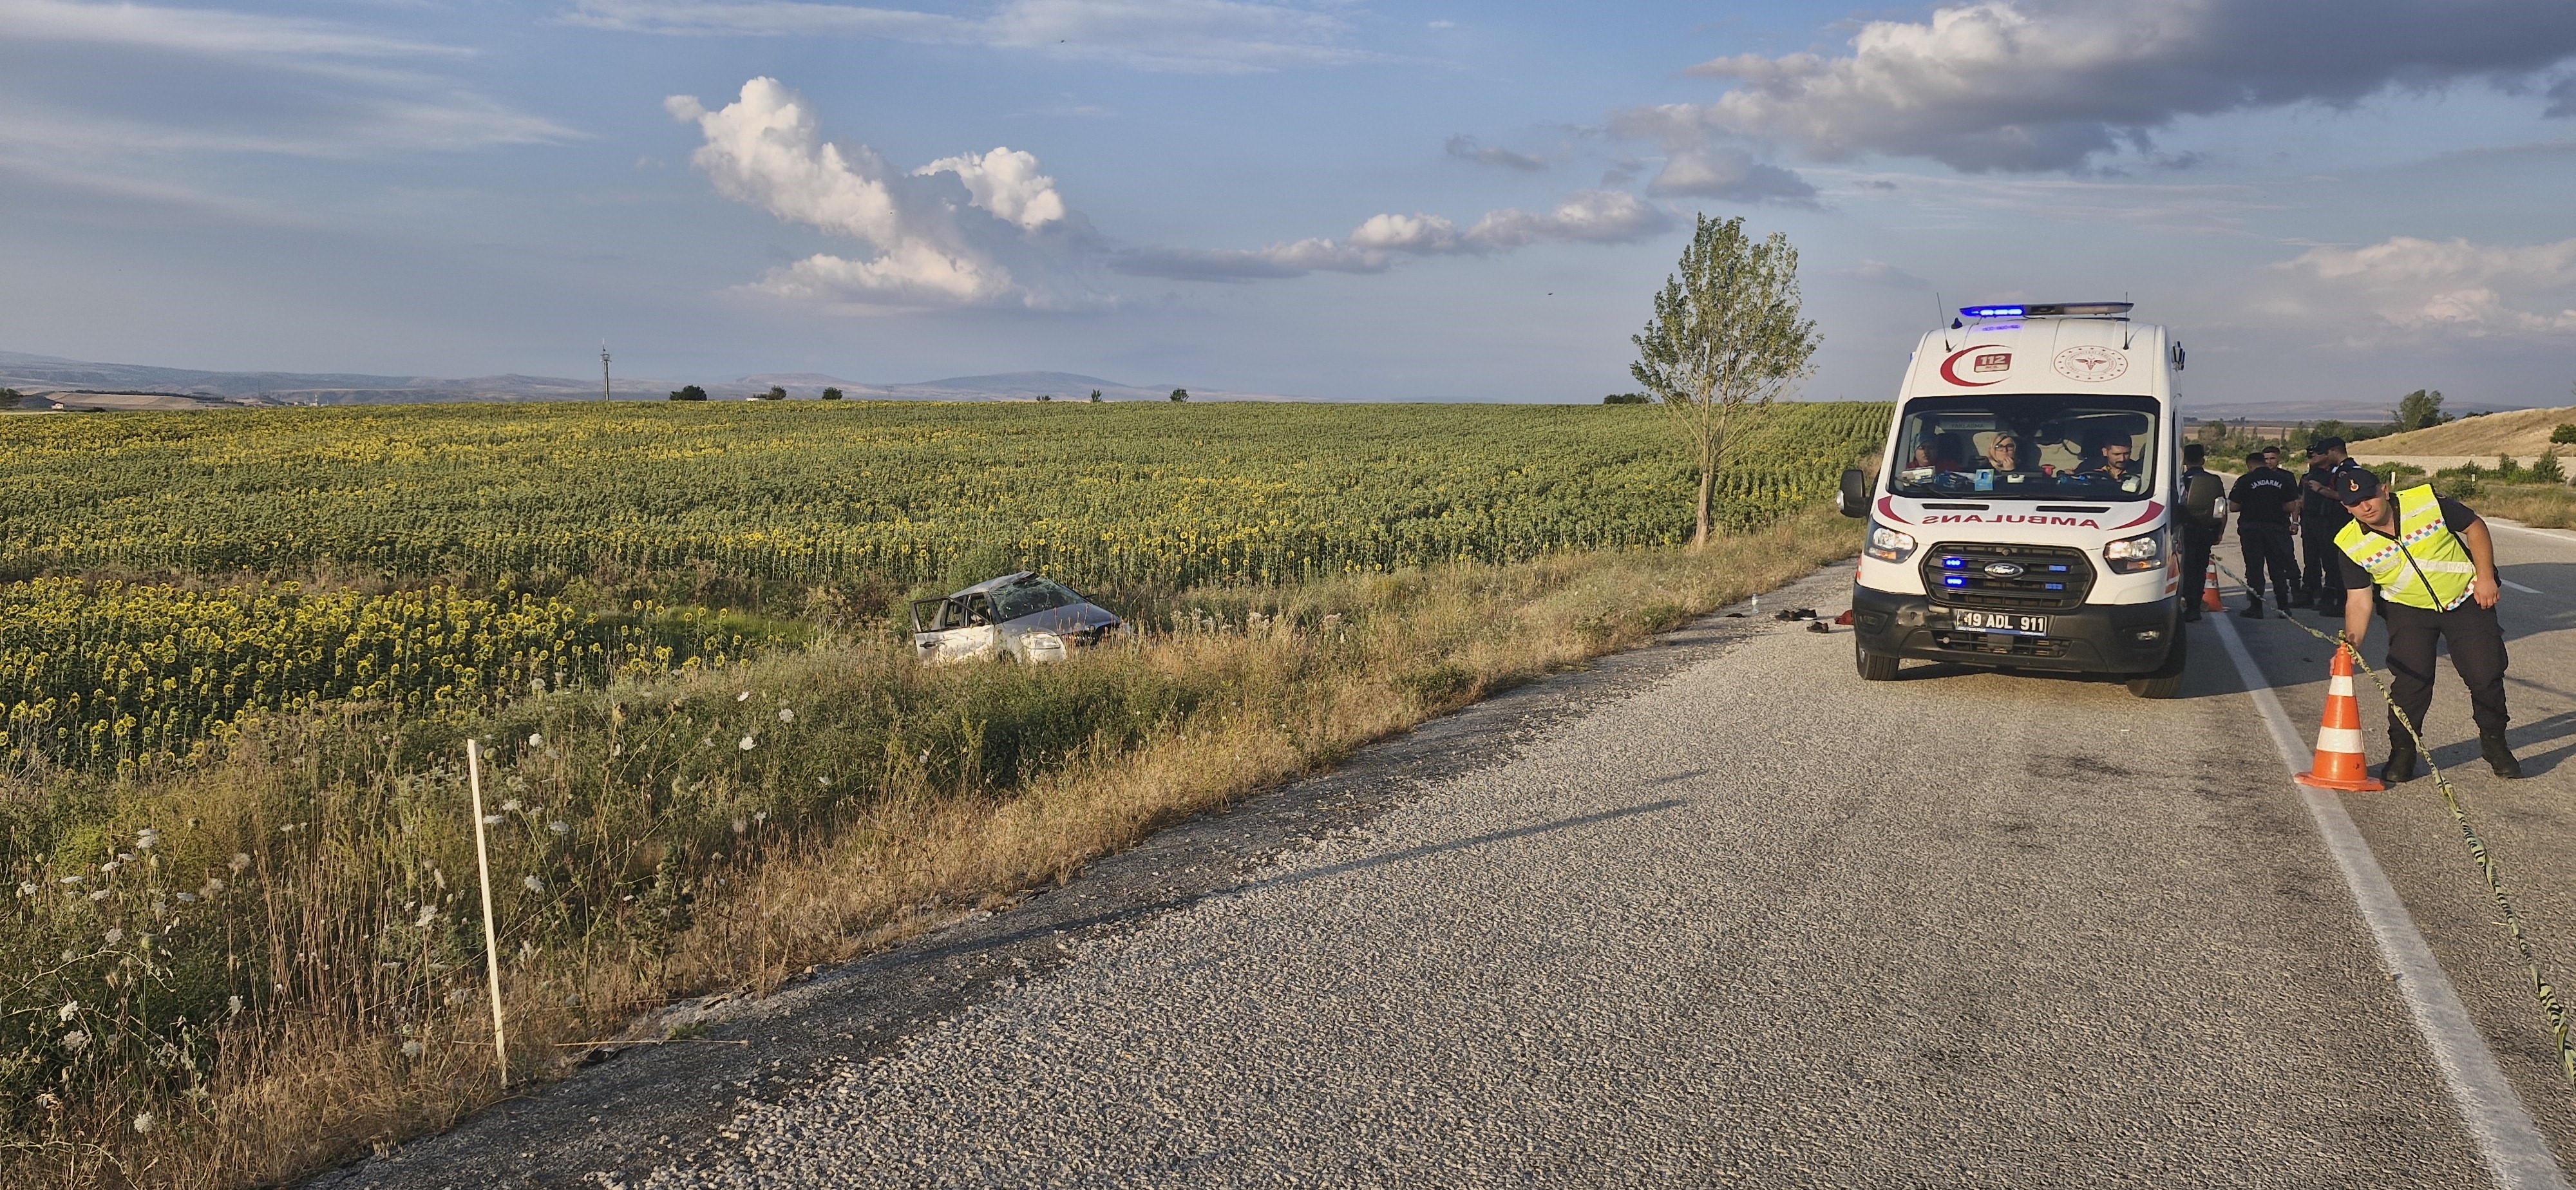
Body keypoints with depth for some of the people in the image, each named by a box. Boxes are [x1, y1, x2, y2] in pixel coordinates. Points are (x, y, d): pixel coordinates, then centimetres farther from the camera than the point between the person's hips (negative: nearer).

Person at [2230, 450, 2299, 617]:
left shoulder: (2245, 480, -4)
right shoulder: (2283, 479, 4)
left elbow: (2234, 506, -6)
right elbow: (2291, 506, 2)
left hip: (2251, 528, -3)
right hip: (2276, 527, 3)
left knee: (2254, 567, 1)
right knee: (2278, 567, 10)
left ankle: (2256, 607, 0)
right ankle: (2284, 607, 10)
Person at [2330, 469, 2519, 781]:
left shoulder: (2428, 503, -19)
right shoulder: (2351, 544, -15)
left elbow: (2475, 528, -5)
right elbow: (2359, 599, -12)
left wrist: (2486, 577, -10)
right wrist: (2353, 642, -25)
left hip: (2467, 600, 0)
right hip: (2408, 610, 0)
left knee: (2486, 674, 1)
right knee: (2409, 679, -10)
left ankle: (2494, 742, 22)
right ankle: (2403, 750, 6)